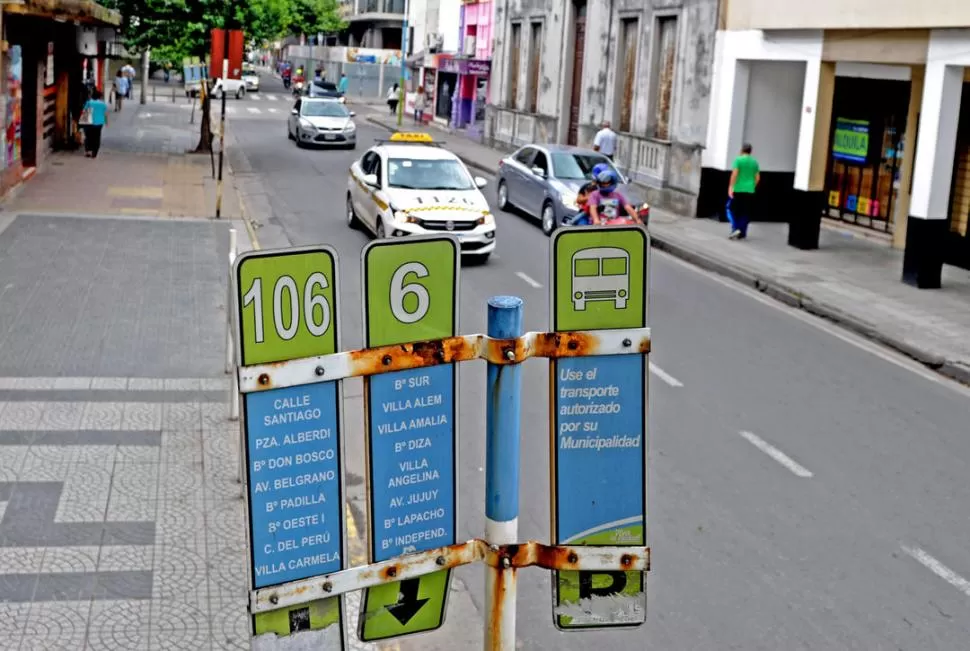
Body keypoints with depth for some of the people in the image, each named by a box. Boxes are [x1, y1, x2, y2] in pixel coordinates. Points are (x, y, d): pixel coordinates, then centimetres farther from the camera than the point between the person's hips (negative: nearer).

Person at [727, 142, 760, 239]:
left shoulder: (738, 160, -6)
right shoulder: (755, 162, 9)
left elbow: (734, 174, -14)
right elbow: (758, 177, 11)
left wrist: (730, 187, -12)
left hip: (738, 190, -4)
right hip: (749, 191, 4)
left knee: (731, 209, 7)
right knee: (745, 213, 9)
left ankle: (735, 228, -10)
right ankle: (742, 233, 10)